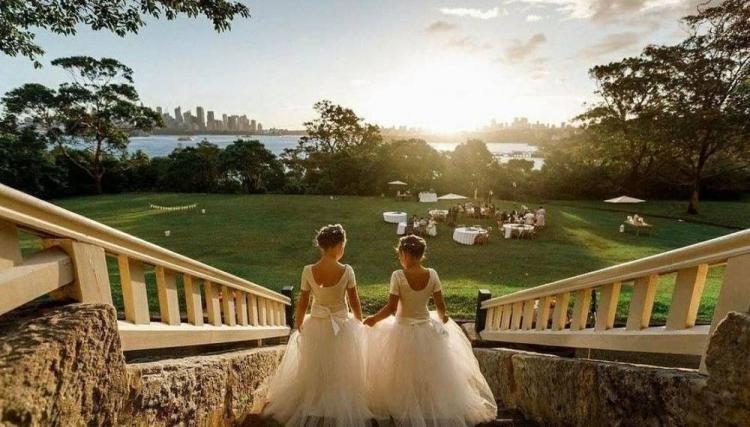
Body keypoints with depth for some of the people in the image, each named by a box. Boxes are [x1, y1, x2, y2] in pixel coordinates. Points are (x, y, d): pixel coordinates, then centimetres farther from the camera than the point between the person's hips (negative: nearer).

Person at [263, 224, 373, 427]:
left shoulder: (308, 271, -15)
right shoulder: (347, 271, -18)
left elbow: (302, 305, -6)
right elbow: (355, 303, -8)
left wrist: (298, 328, 9)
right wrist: (359, 324, 9)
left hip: (316, 328, 2)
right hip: (342, 327, -1)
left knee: (313, 372, 23)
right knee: (342, 372, 19)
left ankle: (312, 409, 40)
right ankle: (343, 410, 33)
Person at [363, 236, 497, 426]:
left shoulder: (398, 276, -21)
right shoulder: (432, 275, -11)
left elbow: (391, 308, -19)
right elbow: (441, 306, -3)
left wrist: (373, 319, -2)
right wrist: (443, 317, 18)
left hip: (403, 330, -3)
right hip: (427, 328, 4)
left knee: (402, 375, 21)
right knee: (428, 373, 26)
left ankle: (402, 408, 36)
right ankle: (431, 406, 44)